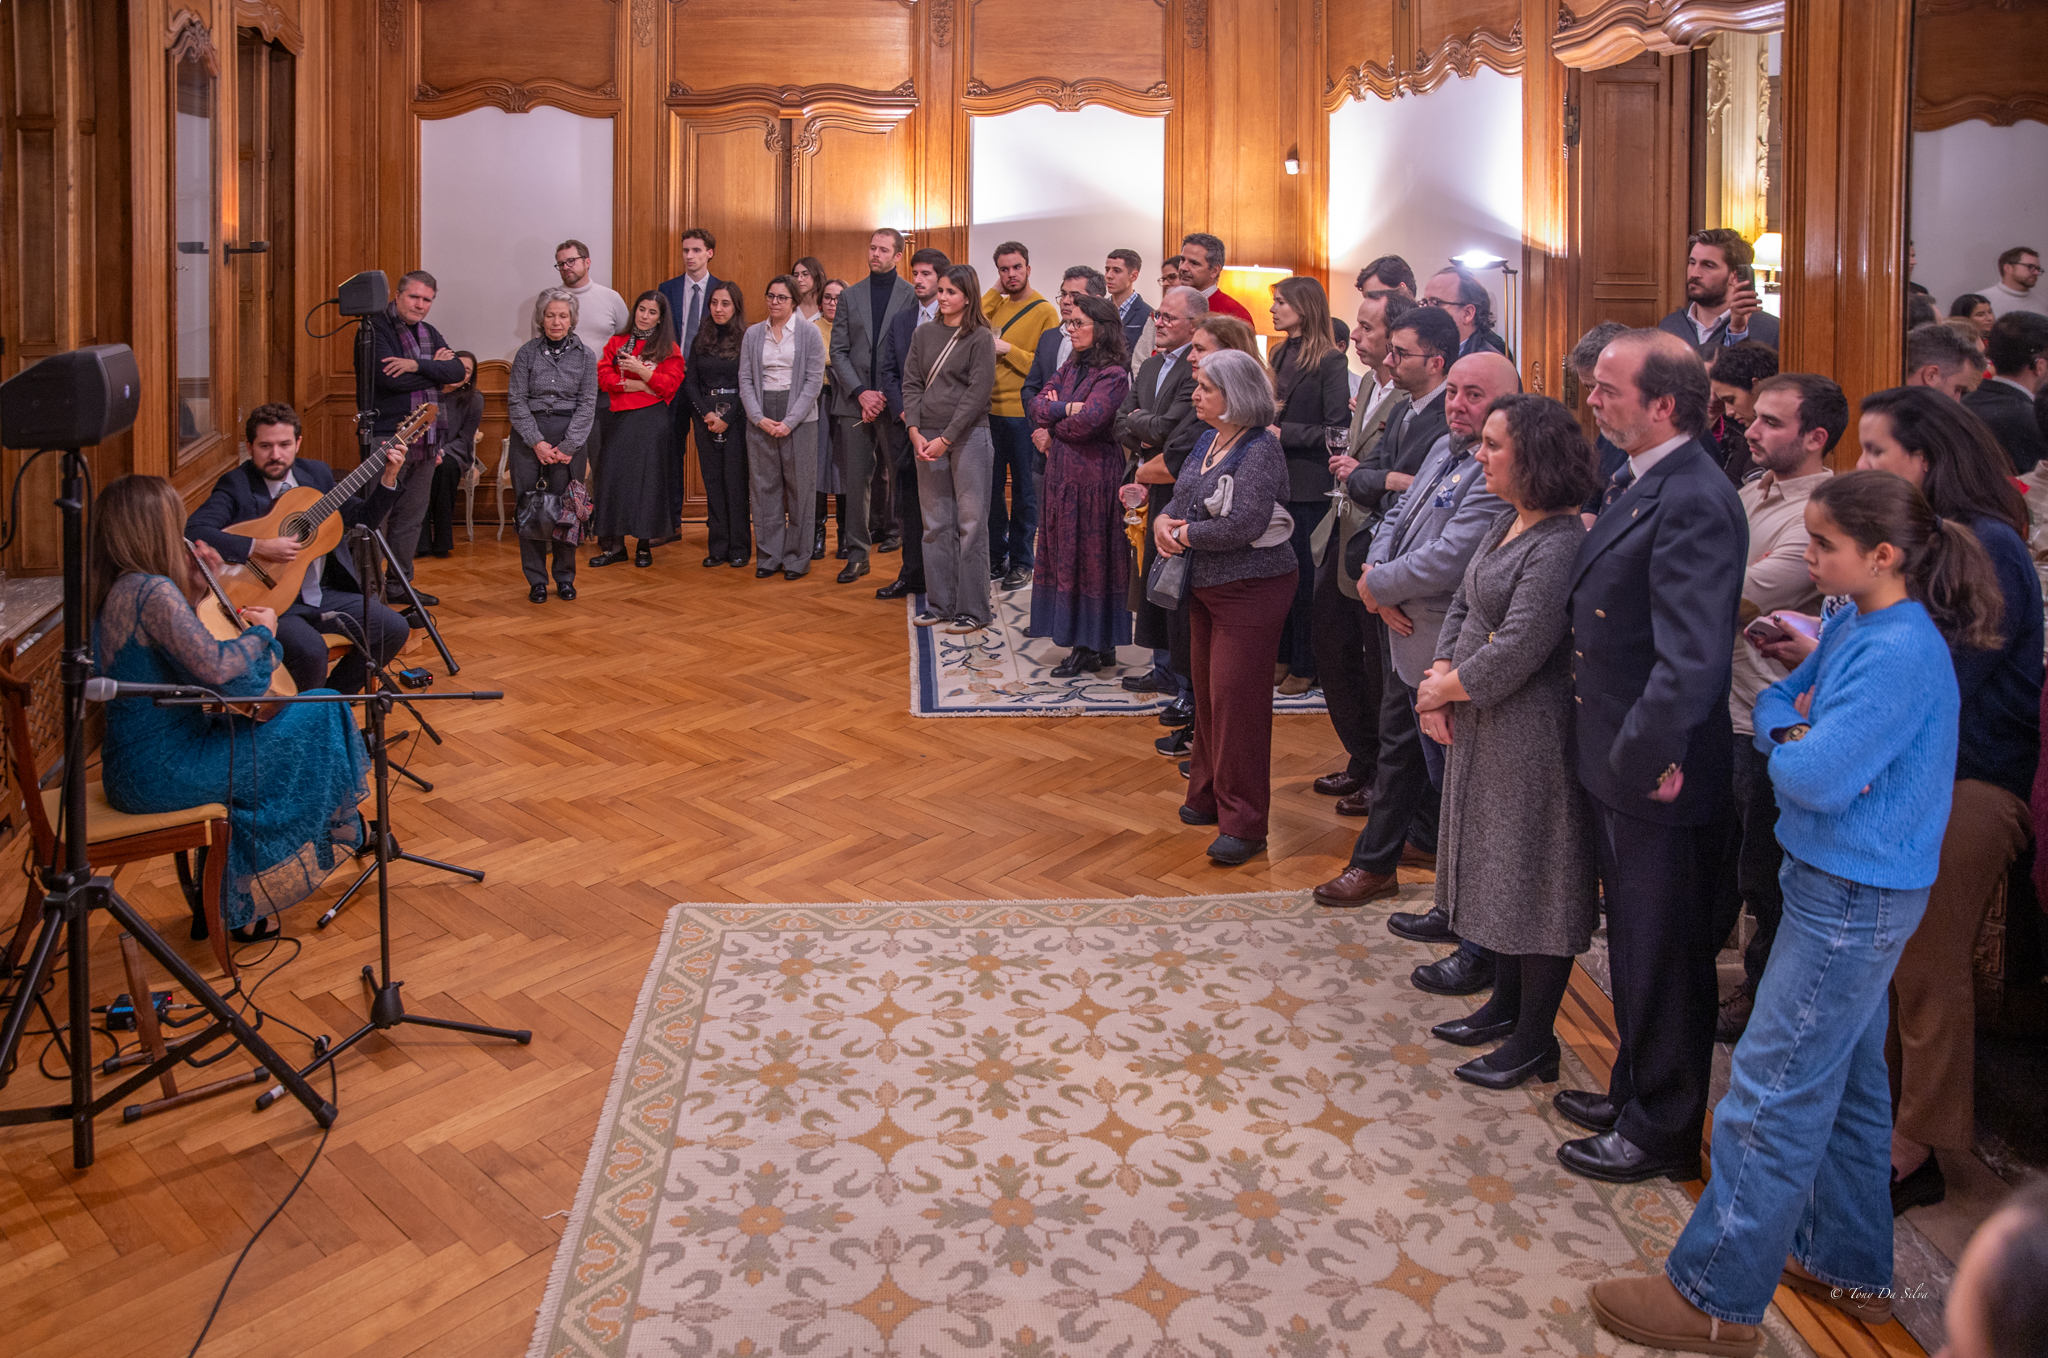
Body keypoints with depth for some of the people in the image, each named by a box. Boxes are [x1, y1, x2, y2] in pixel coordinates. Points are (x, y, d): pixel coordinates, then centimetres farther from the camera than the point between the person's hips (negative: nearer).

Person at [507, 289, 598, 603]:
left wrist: (567, 447, -8)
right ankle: (536, 579, 9)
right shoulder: (527, 353, 4)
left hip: (571, 437, 0)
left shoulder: (585, 356, 5)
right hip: (530, 437, 0)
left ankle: (565, 576, 13)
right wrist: (538, 442, -9)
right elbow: (516, 401, 0)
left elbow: (587, 405, 0)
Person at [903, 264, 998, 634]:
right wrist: (915, 432, -4)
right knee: (935, 524, 9)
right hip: (927, 438, 5)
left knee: (970, 523, -2)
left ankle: (973, 610, 3)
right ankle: (939, 605, 17)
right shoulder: (923, 334, 11)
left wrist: (946, 439, -13)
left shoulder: (980, 338, -4)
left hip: (967, 435, -5)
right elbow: (911, 384, 10)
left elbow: (977, 393, -9)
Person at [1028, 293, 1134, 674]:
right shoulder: (1070, 368, 14)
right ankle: (1098, 646, 18)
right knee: (1066, 555, 10)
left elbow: (1088, 420, -23)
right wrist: (1064, 408, -14)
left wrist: (1052, 428, -5)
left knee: (1090, 557, -1)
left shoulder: (1113, 374, -12)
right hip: (1062, 474, 8)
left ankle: (1090, 649, 8)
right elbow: (1038, 404, 5)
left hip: (1094, 477, -8)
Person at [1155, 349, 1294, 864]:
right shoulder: (1207, 441, 9)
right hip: (1205, 587, 9)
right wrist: (1163, 521, -9)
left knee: (1236, 700, -6)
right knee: (1207, 693, 17)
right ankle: (1208, 796, 31)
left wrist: (1184, 534, -15)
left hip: (1250, 589, -9)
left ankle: (1244, 823, 2)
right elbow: (1180, 498, 14)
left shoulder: (1261, 449, -18)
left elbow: (1242, 526, -27)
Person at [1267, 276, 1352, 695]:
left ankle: (1305, 666, 11)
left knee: (1304, 575, 1)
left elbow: (1337, 430, -15)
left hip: (1308, 485, -7)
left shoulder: (1330, 361, -11)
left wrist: (1284, 433, -17)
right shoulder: (1281, 354, 12)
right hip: (1276, 480, 7)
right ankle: (1282, 656, 23)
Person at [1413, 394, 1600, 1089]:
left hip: (1530, 732, -9)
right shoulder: (1506, 523, 8)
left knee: (1534, 877, 2)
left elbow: (1517, 650, -25)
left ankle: (1534, 1040, 15)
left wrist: (1442, 691, -12)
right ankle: (1506, 1003, 36)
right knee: (1496, 866, 20)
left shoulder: (1560, 543, -21)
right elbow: (1462, 604, 13)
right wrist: (1438, 677, -3)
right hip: (1479, 723, 10)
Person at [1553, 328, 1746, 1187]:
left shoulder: (1694, 502, -23)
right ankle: (1635, 1092, 41)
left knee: (1663, 955, 7)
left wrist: (1649, 754, -26)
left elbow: (1692, 656, -30)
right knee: (1634, 944, 23)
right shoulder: (1633, 483, 8)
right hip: (1618, 765, 9)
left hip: (1656, 776, -9)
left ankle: (1662, 1131, 25)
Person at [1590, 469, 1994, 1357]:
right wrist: (1794, 732, -6)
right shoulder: (1850, 627, 4)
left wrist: (1791, 747, -7)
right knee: (1847, 1081, 20)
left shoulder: (1898, 653, -24)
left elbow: (1816, 778, -28)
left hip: (1854, 901, -10)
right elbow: (1776, 700, 15)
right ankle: (1848, 1266, 36)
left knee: (1772, 1095, -2)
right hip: (1850, 889, 10)